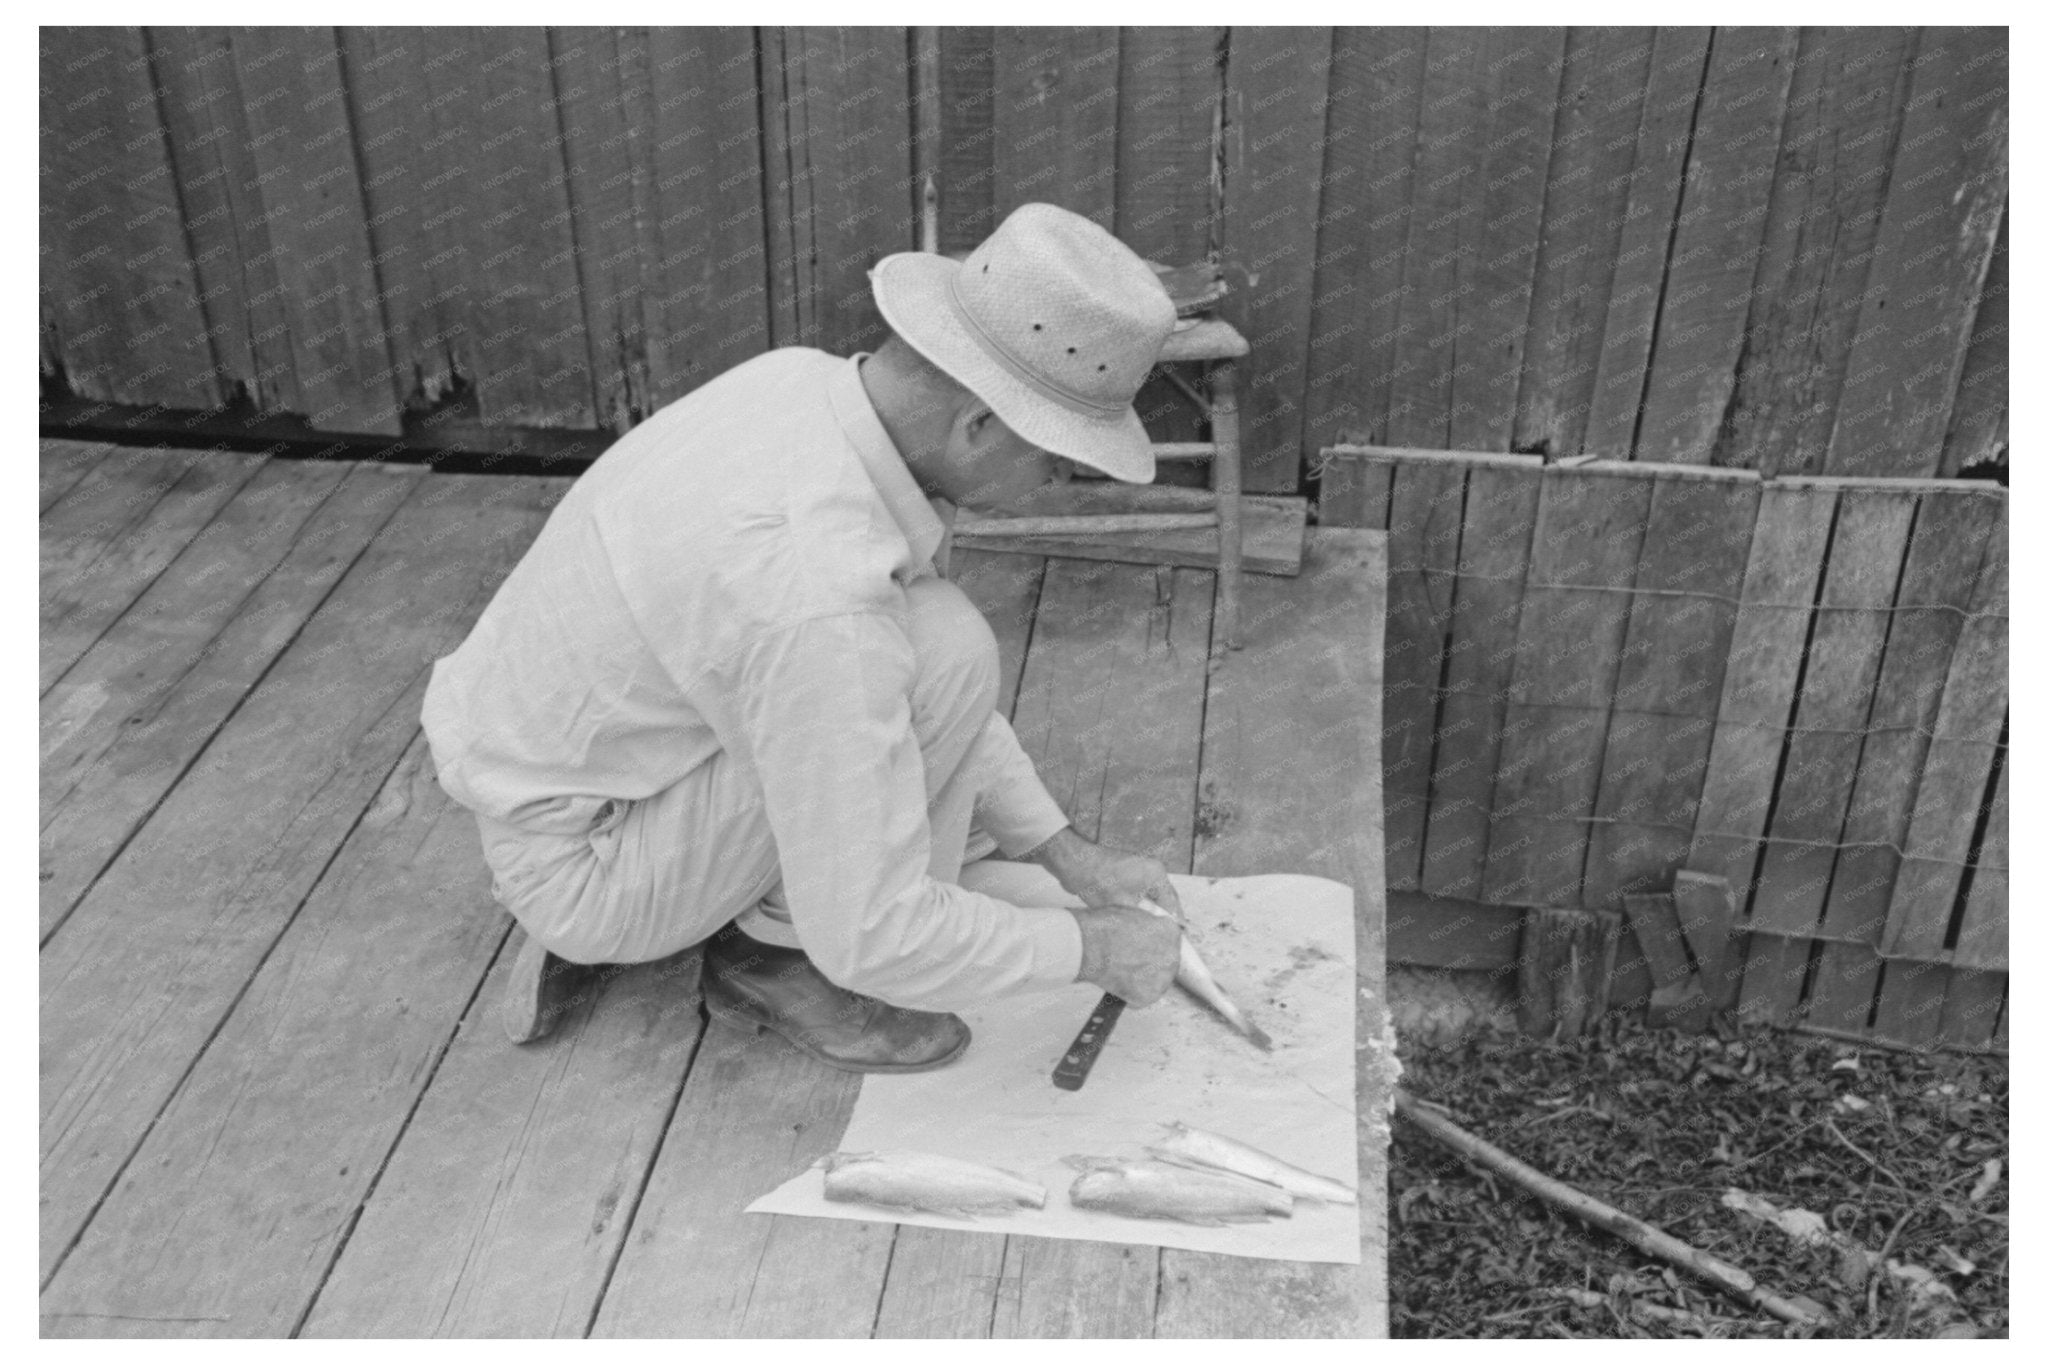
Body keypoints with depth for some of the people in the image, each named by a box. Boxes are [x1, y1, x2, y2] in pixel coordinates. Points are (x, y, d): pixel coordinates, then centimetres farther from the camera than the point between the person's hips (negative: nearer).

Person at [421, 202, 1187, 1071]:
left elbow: (901, 674, 5)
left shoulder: (799, 387, -8)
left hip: (552, 778, 9)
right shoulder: (817, 598, -37)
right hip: (580, 860, -8)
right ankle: (779, 950, -2)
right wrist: (1087, 948, -14)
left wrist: (1061, 850, 5)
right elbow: (869, 934, -31)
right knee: (945, 647, -22)